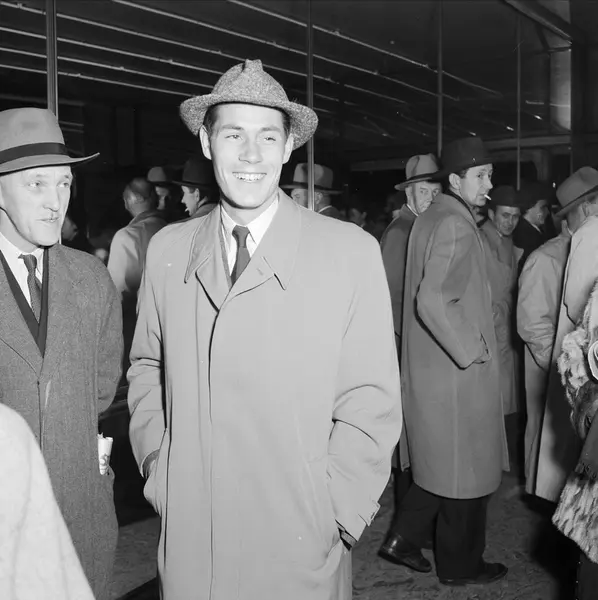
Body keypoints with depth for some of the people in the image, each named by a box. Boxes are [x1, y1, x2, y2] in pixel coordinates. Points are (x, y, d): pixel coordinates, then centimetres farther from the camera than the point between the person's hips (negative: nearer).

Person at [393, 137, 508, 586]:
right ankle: (460, 566, 21)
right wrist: (473, 351, -18)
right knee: (466, 470, 6)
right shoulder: (456, 226, -19)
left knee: (440, 461, 21)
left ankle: (407, 537, 29)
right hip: (456, 372, -9)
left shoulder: (427, 220, 10)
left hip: (428, 365, 9)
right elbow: (434, 301, -29)